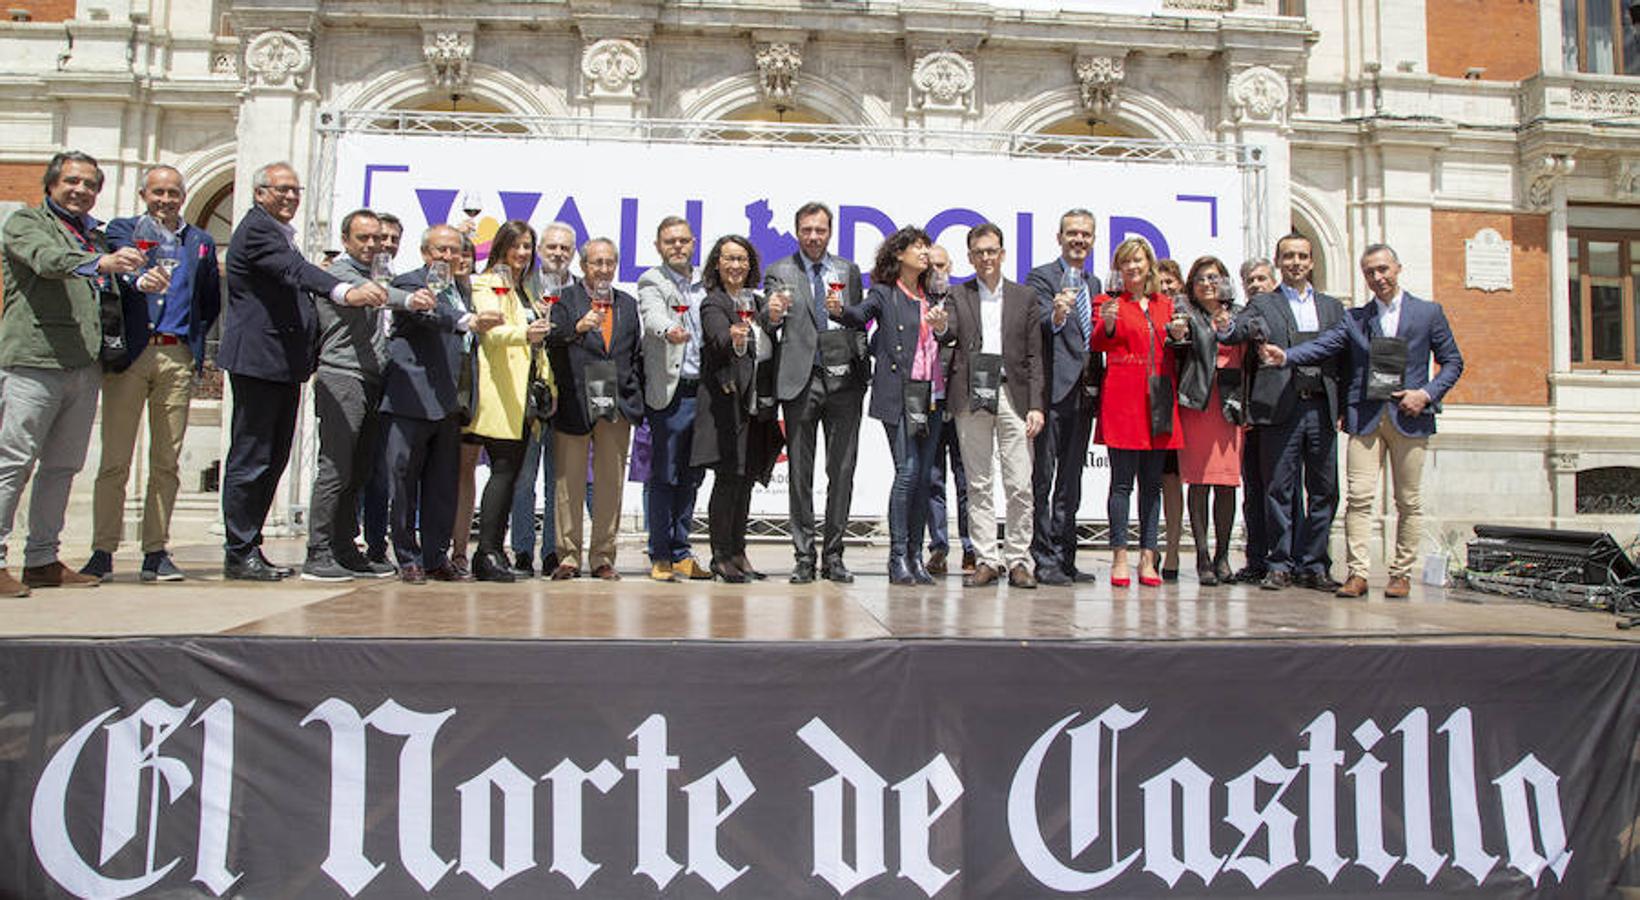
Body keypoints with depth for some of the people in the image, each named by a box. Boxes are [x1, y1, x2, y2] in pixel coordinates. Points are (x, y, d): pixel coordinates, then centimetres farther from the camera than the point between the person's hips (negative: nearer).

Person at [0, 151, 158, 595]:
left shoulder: (95, 235, 22)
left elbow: (108, 294, 26)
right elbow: (48, 259, -17)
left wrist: (140, 282, 6)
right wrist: (101, 262, -34)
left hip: (85, 364, 7)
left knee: (63, 465, 8)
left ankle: (42, 559, 15)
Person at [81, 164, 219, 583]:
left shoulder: (201, 242, 18)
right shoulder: (122, 229, 10)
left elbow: (211, 302, 17)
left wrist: (196, 343, 6)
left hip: (178, 358, 2)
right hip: (129, 356, -2)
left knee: (166, 463, 4)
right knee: (115, 461, -2)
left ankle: (156, 552, 10)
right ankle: (102, 551, 4)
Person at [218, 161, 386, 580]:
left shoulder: (280, 233, 23)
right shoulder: (255, 229, -9)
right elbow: (294, 270, -27)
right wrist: (344, 291, -43)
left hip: (284, 364, 10)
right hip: (257, 360, -10)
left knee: (273, 459, 12)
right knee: (250, 459, -5)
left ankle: (249, 548, 19)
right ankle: (239, 554, 2)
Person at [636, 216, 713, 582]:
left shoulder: (704, 284, 17)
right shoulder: (652, 282, -2)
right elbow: (653, 315, -23)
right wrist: (669, 329, -43)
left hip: (703, 390, 6)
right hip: (670, 391, -6)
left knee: (690, 477, 10)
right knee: (663, 477, -2)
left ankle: (681, 555, 19)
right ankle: (660, 557, 6)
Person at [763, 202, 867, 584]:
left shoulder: (849, 271, 15)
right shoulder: (780, 273, 7)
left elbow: (859, 321, 16)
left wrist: (864, 366, 6)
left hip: (845, 379, 2)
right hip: (802, 380, -2)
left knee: (842, 471, 4)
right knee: (800, 472, 1)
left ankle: (833, 556, 13)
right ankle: (804, 556, 9)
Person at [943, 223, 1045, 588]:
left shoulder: (1024, 297, 12)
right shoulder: (957, 296, 11)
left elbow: (1034, 356, 9)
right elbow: (950, 333, -4)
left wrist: (1036, 405, 0)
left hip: (1013, 395, 0)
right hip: (971, 397, 0)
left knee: (1019, 486, -3)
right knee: (978, 485, 3)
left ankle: (1018, 561, 7)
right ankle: (986, 561, 10)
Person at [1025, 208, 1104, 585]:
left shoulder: (1094, 284, 20)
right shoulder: (1042, 277, -2)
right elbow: (1038, 326, -18)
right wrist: (1056, 316, -37)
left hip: (1084, 393, 7)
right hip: (1053, 389, -7)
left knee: (1071, 479, 10)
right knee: (1042, 477, -4)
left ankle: (1065, 558, 16)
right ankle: (1044, 559, 0)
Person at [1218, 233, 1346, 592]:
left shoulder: (1332, 307, 19)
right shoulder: (1263, 305, 9)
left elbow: (1343, 359, 17)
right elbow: (1227, 334, -7)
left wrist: (1342, 407, 6)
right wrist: (1250, 328, -29)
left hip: (1322, 408, 3)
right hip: (1280, 408, -3)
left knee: (1323, 490, 5)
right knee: (1280, 489, -1)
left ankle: (1313, 565, 14)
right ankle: (1280, 565, 8)